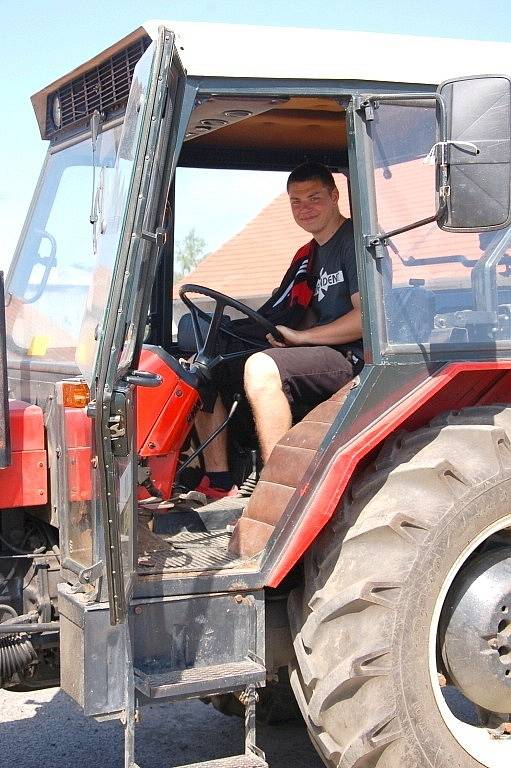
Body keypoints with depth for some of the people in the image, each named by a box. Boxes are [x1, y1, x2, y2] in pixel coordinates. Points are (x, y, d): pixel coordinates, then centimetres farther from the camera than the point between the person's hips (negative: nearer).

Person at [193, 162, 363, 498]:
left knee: (261, 368, -36)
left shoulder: (356, 240, -5)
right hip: (319, 358, 10)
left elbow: (366, 317, -16)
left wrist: (298, 337, -16)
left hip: (352, 360, -10)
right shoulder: (308, 257, 22)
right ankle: (219, 483, -1)